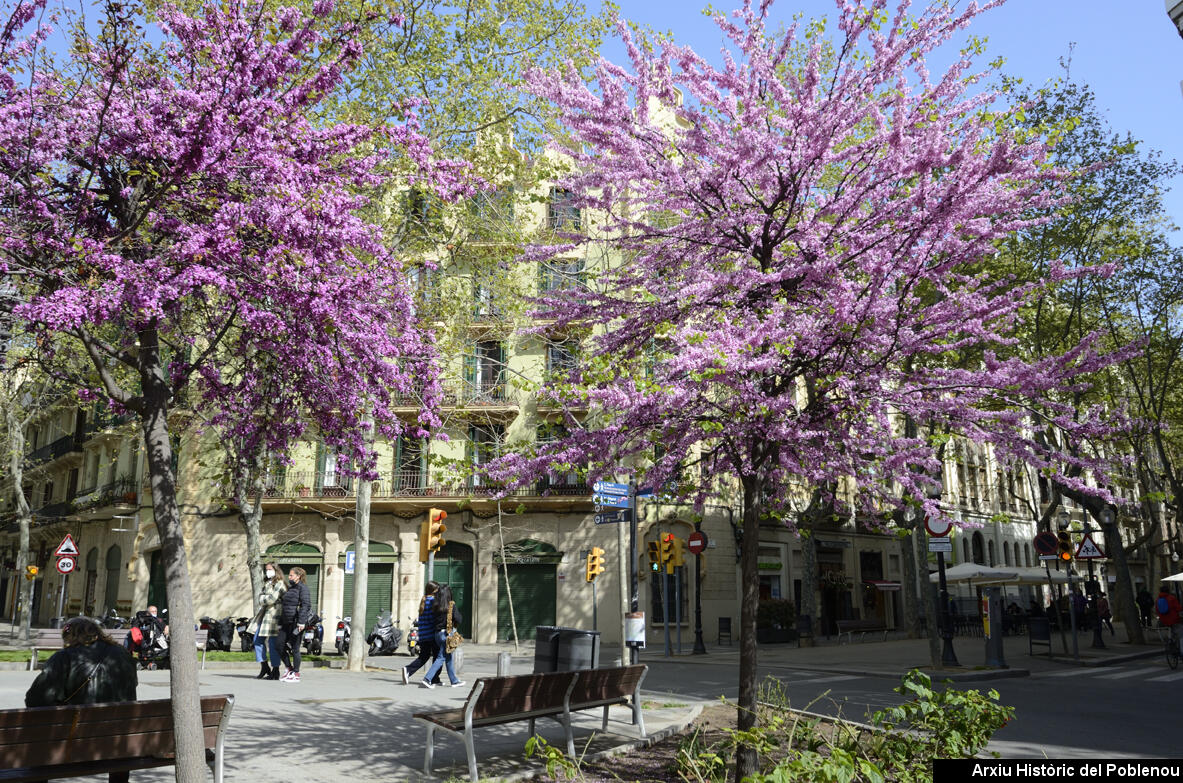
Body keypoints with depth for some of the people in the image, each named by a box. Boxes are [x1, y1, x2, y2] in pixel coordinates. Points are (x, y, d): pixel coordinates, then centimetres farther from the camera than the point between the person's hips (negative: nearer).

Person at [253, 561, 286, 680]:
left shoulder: (279, 584, -7)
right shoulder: (267, 584, 22)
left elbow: (272, 599, -16)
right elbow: (261, 597, 15)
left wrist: (263, 599, 0)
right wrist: (265, 598, -4)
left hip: (274, 615, -9)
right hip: (264, 615, 9)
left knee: (273, 643, -6)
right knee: (258, 640, 7)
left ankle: (275, 671, 0)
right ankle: (265, 667, 17)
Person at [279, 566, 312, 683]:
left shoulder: (302, 588, -7)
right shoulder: (289, 589, 19)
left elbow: (306, 605, -17)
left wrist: (301, 622, -24)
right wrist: (280, 623, 20)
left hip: (296, 623, -8)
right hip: (286, 623, 8)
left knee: (295, 649, -3)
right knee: (280, 647, 5)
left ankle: (296, 674, 7)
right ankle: (289, 669, 22)